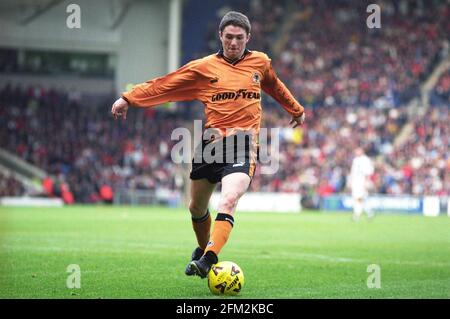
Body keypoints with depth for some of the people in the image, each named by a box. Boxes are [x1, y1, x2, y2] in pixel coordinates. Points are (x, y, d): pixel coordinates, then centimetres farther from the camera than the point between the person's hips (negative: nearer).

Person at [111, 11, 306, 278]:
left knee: (228, 201, -25)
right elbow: (163, 85, 6)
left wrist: (296, 110, 45)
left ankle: (208, 260, -34)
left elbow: (275, 87, 33)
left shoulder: (260, 62, 12)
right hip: (211, 143, 2)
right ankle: (203, 249, 41)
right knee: (197, 208, 12)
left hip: (244, 145, -2)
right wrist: (129, 99, -1)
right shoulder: (204, 67, 6)